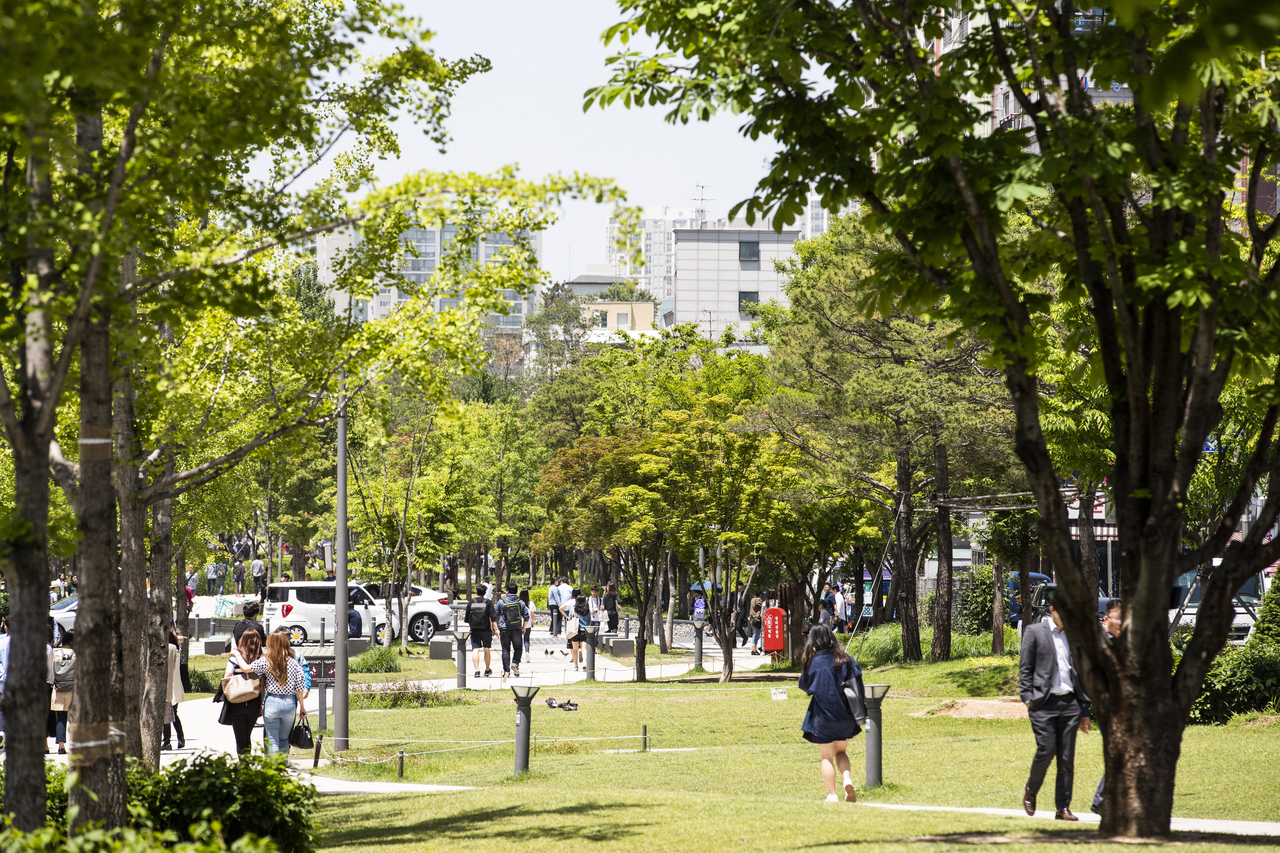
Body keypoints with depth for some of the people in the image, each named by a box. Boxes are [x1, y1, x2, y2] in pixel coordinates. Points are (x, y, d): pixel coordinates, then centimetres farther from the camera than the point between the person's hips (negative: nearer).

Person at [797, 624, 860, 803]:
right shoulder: (844, 659, -4)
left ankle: (832, 795, 5)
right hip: (843, 714, 3)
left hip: (822, 715, -3)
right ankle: (847, 780, -5)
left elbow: (805, 686, 1)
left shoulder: (812, 662, -10)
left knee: (826, 757, 9)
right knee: (841, 751, 20)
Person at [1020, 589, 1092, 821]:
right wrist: (1027, 699, -8)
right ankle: (1030, 791, 15)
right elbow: (1025, 669, 2)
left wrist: (1085, 710, 15)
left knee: (1067, 758, 1)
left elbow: (1081, 673, 18)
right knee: (1046, 750, -11)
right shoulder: (1034, 632, 4)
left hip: (1069, 703, 4)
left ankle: (1063, 807, 6)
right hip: (1044, 703, -4)